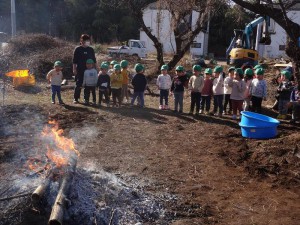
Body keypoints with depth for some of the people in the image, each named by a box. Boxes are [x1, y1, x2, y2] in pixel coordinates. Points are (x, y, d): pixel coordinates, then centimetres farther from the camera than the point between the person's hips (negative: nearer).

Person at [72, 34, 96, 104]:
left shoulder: (91, 49, 7)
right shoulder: (78, 49, -3)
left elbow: (94, 60, 14)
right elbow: (74, 60, -3)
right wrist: (74, 69, -7)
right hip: (80, 70, -3)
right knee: (78, 85, -3)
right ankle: (76, 98, 6)